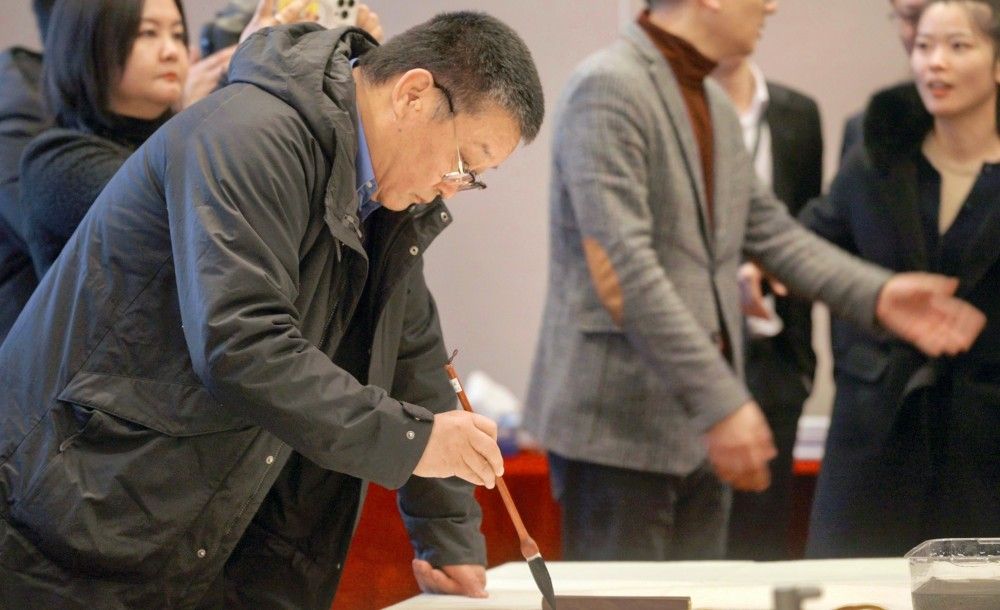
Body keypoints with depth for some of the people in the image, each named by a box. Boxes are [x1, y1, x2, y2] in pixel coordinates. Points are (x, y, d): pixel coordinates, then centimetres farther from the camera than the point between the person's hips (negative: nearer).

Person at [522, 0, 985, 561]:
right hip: (620, 427, -9)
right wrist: (720, 401, -26)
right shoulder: (608, 88, -16)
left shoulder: (715, 104, 15)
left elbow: (771, 231, 20)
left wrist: (877, 294, 5)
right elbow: (621, 270, -23)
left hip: (700, 427, 9)